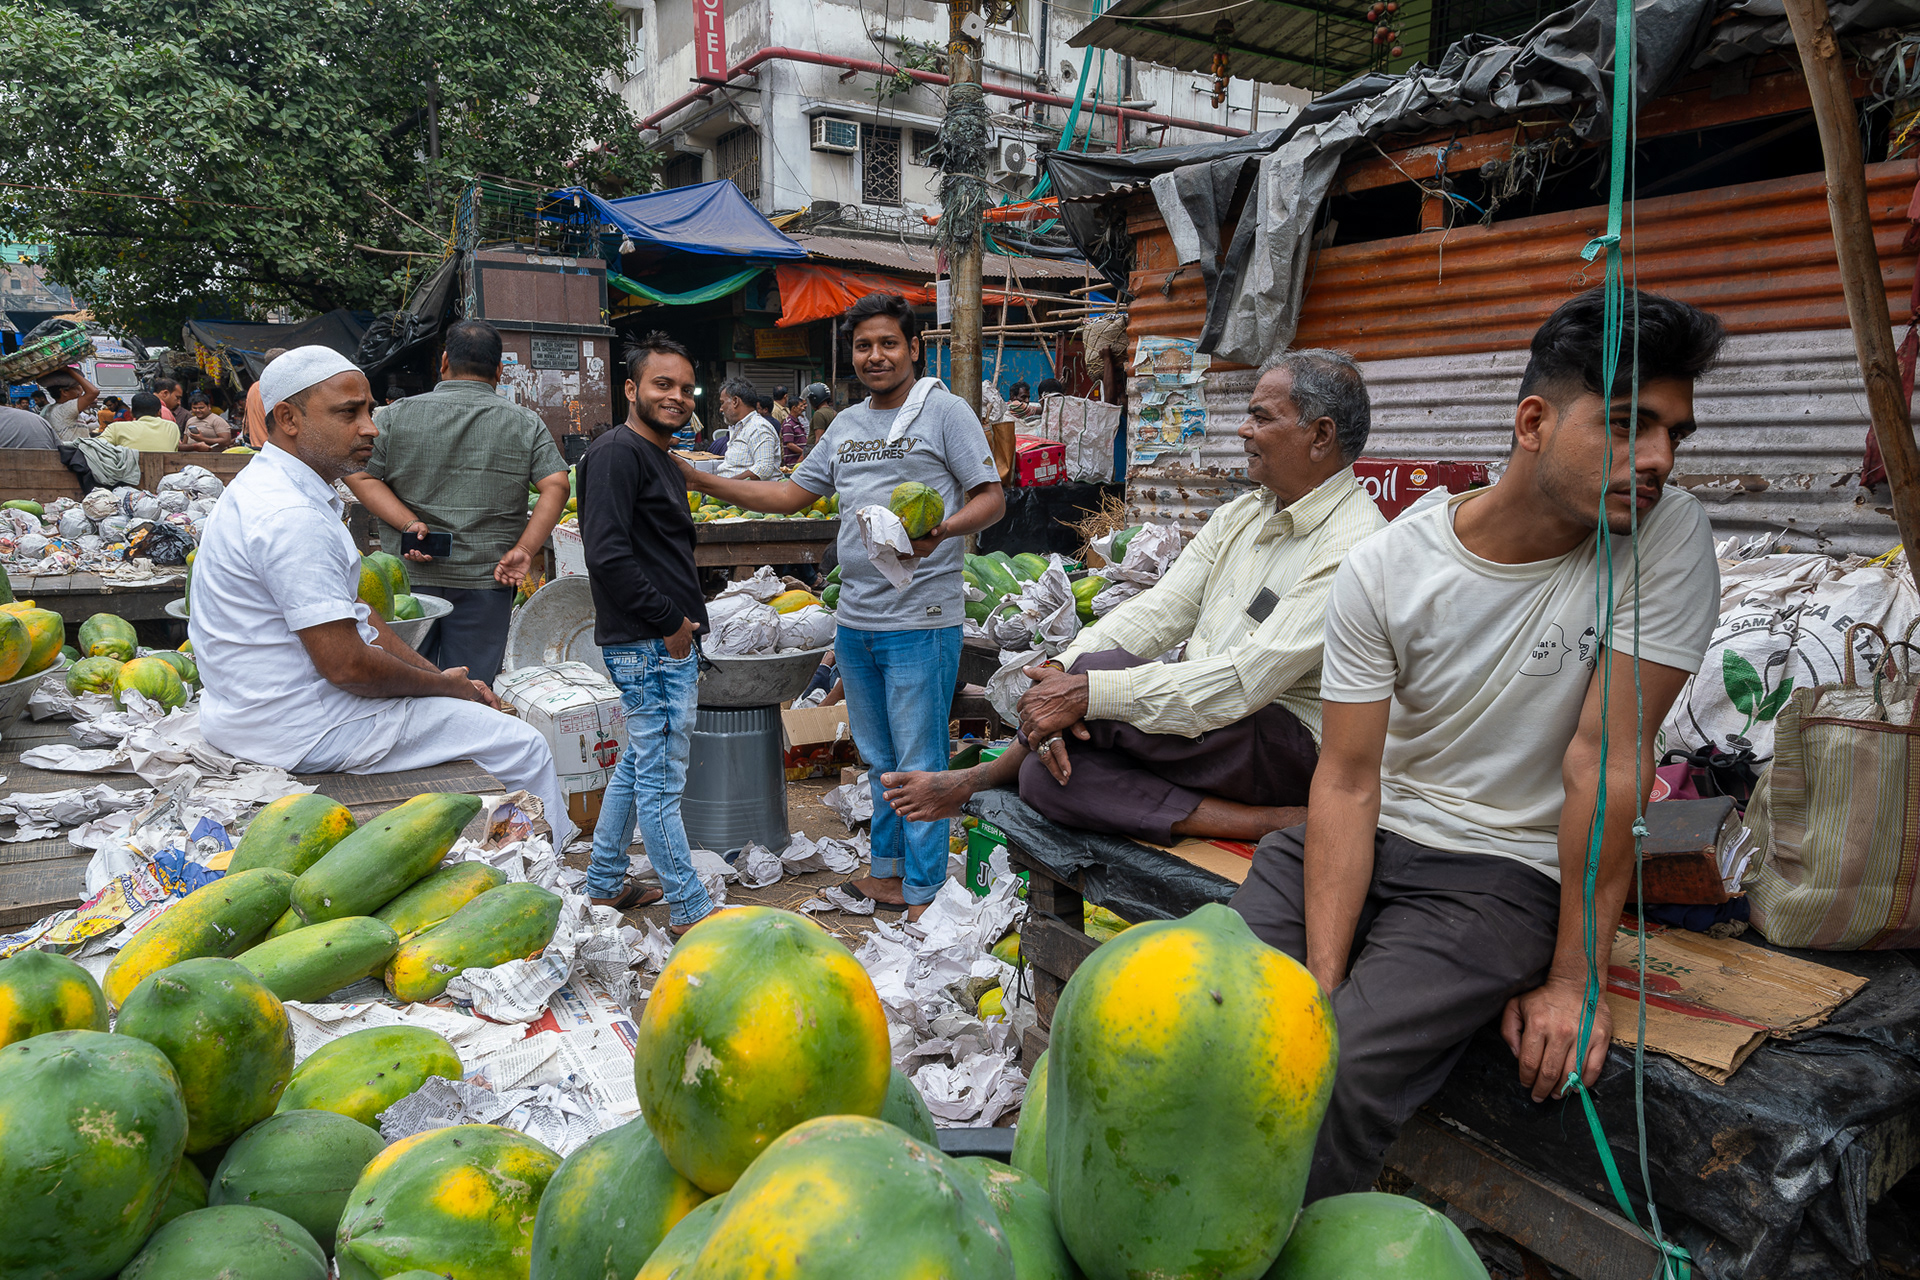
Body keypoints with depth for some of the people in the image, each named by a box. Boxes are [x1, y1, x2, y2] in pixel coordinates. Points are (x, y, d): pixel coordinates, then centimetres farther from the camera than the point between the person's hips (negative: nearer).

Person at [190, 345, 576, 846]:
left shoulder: (268, 488, 10)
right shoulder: (291, 518, -26)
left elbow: (353, 616, 14)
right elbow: (347, 665, -26)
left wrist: (438, 675, 8)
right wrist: (443, 685, -9)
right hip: (304, 729, -11)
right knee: (522, 746, -3)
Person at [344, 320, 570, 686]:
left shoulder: (397, 415, 3)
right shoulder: (527, 424, 2)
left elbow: (359, 475, -3)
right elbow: (556, 485, -7)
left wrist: (409, 524, -8)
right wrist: (524, 550, -8)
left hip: (410, 576, 1)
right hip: (485, 582, 0)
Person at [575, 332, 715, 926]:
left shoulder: (660, 458, 19)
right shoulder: (616, 453, -12)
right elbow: (608, 555, -22)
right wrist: (670, 622, -17)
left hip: (671, 640, 11)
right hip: (648, 645, -11)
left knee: (638, 764, 19)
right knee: (662, 780, -2)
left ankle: (605, 885, 32)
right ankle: (690, 912, 6)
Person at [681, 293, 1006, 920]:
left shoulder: (944, 411, -4)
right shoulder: (845, 425, 16)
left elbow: (991, 498, -7)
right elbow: (792, 493, 20)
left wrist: (940, 532, -26)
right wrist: (700, 479, 13)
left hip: (920, 621, -7)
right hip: (854, 620, 7)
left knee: (919, 763, -1)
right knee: (880, 759, 17)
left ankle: (924, 894, 10)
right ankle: (887, 872, 30)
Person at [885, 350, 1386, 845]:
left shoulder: (1354, 545, -17)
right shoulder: (1240, 514, 12)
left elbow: (1247, 680, -25)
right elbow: (1159, 610, 3)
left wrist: (1086, 691, -27)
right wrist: (1059, 669, -15)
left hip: (1284, 745, -7)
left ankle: (978, 777, -3)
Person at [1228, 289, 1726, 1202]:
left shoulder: (1664, 540, -13)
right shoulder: (1384, 568, -9)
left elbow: (1606, 762, -14)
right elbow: (1349, 781, -10)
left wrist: (1575, 978, -11)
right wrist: (1321, 984, -18)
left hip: (1508, 874, -2)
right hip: (1371, 837, 3)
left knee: (1340, 1071, -24)